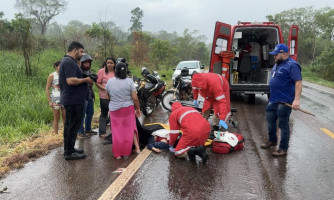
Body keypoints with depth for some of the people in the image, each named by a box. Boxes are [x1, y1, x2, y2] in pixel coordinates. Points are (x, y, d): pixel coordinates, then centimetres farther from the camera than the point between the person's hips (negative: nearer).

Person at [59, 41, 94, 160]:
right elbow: (71, 80, -27)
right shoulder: (69, 62, -17)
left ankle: (68, 149, 27)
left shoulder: (67, 61, 18)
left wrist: (85, 79, 12)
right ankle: (69, 153, 1)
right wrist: (85, 80, -15)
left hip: (70, 100, 11)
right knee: (73, 125, -5)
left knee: (69, 125, 16)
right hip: (74, 100, -11)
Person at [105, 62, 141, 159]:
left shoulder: (109, 81, -3)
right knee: (130, 129, 15)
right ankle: (137, 148, 17)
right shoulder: (129, 81, -8)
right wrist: (137, 109, 3)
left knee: (117, 131, 8)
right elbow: (135, 98, -9)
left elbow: (107, 97, 7)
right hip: (128, 108, -1)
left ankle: (118, 153, 12)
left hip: (114, 110, 1)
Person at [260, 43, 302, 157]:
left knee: (283, 124, -2)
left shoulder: (292, 65, -16)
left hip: (284, 102, -10)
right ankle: (272, 140, 38)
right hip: (273, 100, 10)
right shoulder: (278, 64, 14)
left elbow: (298, 82, -22)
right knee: (270, 120, 19)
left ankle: (283, 149, 8)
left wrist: (296, 99, -29)